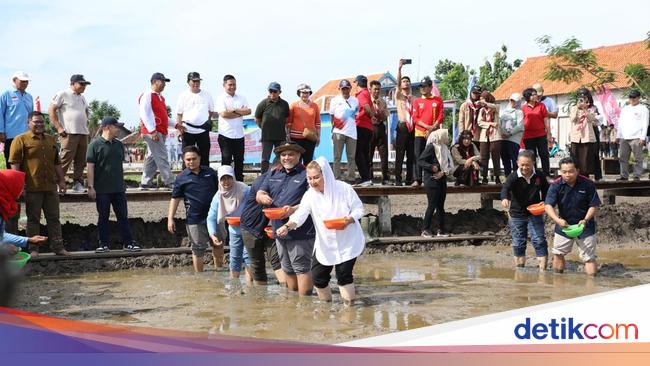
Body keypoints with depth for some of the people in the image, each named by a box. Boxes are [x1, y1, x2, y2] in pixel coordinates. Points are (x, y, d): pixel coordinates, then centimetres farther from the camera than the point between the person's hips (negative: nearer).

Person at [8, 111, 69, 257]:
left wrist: (61, 181, 16)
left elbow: (57, 163, 22)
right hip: (32, 187, -5)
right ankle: (33, 249, 6)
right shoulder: (21, 139, -2)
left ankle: (58, 247, 11)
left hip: (51, 187, 5)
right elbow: (14, 163, -7)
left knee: (54, 218, 7)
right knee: (33, 219, 1)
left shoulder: (51, 140, 17)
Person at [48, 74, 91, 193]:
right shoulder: (63, 94, -2)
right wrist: (59, 128, -11)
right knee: (65, 160, -10)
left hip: (83, 134, 7)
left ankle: (78, 183, 13)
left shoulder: (82, 97, 20)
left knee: (81, 161, 6)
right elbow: (51, 110, -6)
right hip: (69, 134, -7)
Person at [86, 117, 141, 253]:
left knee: (123, 216, 6)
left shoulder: (119, 144, 11)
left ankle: (128, 242, 11)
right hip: (102, 189, -5)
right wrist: (91, 186, -13)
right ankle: (104, 244, 11)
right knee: (103, 217, 4)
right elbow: (90, 166, -9)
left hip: (119, 188, 5)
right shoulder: (95, 144, -7)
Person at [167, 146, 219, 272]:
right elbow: (175, 199, -2)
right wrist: (170, 219, -8)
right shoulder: (181, 178, -3)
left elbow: (220, 188, 15)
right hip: (195, 220, -3)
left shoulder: (210, 172, 5)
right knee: (198, 250, 5)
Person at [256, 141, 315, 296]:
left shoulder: (306, 174, -6)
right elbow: (260, 193, 17)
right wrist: (263, 197, -8)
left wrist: (294, 209, -27)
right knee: (288, 269, 15)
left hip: (300, 232, -7)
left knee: (301, 268, -7)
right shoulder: (273, 174, 15)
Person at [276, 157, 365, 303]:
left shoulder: (343, 188, -11)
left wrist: (349, 219, -26)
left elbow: (358, 208, -5)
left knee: (343, 273, -10)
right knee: (318, 276, 4)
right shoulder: (310, 195, -6)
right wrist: (287, 226, -41)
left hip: (348, 242, -3)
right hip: (325, 244, 4)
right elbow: (300, 214, -22)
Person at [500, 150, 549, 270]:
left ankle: (542, 268, -2)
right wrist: (504, 198, -55)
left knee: (539, 241, -6)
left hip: (535, 214, 1)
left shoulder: (540, 176, -5)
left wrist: (543, 202, -6)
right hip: (516, 214, -1)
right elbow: (505, 188, -33)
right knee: (518, 243, 9)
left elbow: (546, 190, 12)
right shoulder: (513, 177, -14)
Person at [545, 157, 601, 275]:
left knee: (589, 257, -3)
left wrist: (585, 220, -24)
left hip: (585, 226, -2)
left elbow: (594, 206, -8)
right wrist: (558, 220, -37)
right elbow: (548, 205, -19)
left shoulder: (588, 184, -14)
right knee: (558, 254, 12)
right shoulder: (556, 185, -12)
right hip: (563, 225, 2)